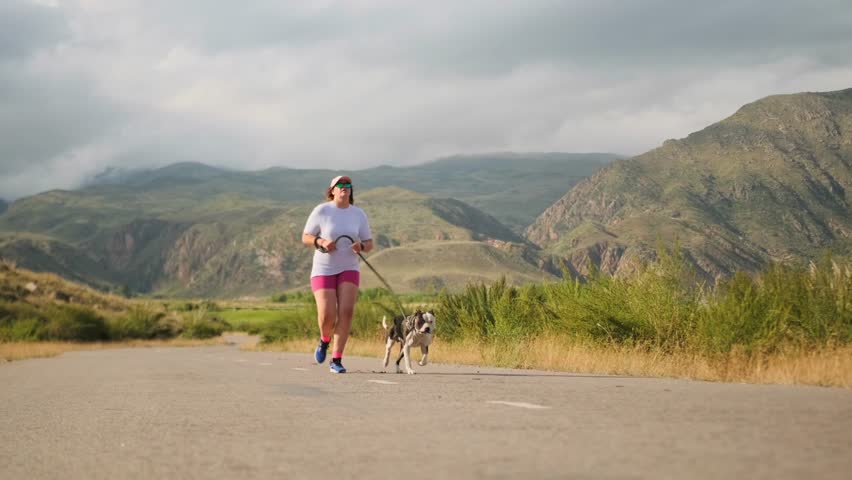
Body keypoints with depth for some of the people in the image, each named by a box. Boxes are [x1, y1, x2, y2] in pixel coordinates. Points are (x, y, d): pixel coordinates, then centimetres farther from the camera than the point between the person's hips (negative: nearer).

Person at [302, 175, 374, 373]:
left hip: (349, 269, 2)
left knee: (346, 312, -15)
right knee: (327, 316, -12)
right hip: (323, 269, -2)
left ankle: (336, 360, -7)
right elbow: (305, 237, -1)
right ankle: (324, 340, 24)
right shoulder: (321, 211, -6)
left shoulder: (358, 214, 2)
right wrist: (321, 242, -21)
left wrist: (361, 246, -16)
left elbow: (369, 243, 7)